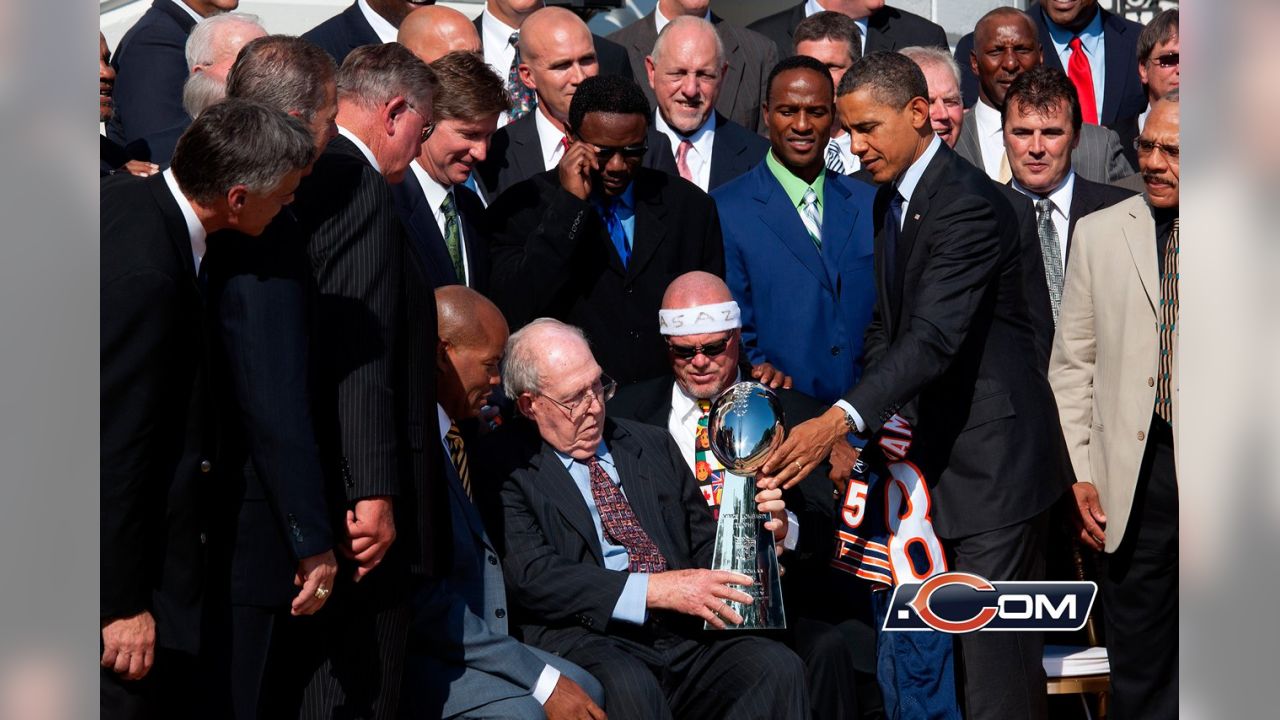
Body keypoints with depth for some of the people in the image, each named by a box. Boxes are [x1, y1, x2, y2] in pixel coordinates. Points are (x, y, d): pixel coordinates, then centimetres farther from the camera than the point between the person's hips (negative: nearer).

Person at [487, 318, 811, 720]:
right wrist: (655, 589, -15)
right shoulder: (506, 467, 2)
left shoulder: (652, 445, 22)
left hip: (685, 640, 5)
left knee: (778, 666, -24)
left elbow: (706, 547, 24)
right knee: (627, 685, -39)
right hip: (589, 645, -5)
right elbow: (529, 576, -11)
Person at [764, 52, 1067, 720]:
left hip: (993, 454, -9)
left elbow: (934, 338, -30)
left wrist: (839, 421, -38)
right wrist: (870, 424, 1)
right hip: (942, 449, 9)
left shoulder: (968, 205, -20)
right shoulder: (891, 199, 10)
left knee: (994, 644, -9)